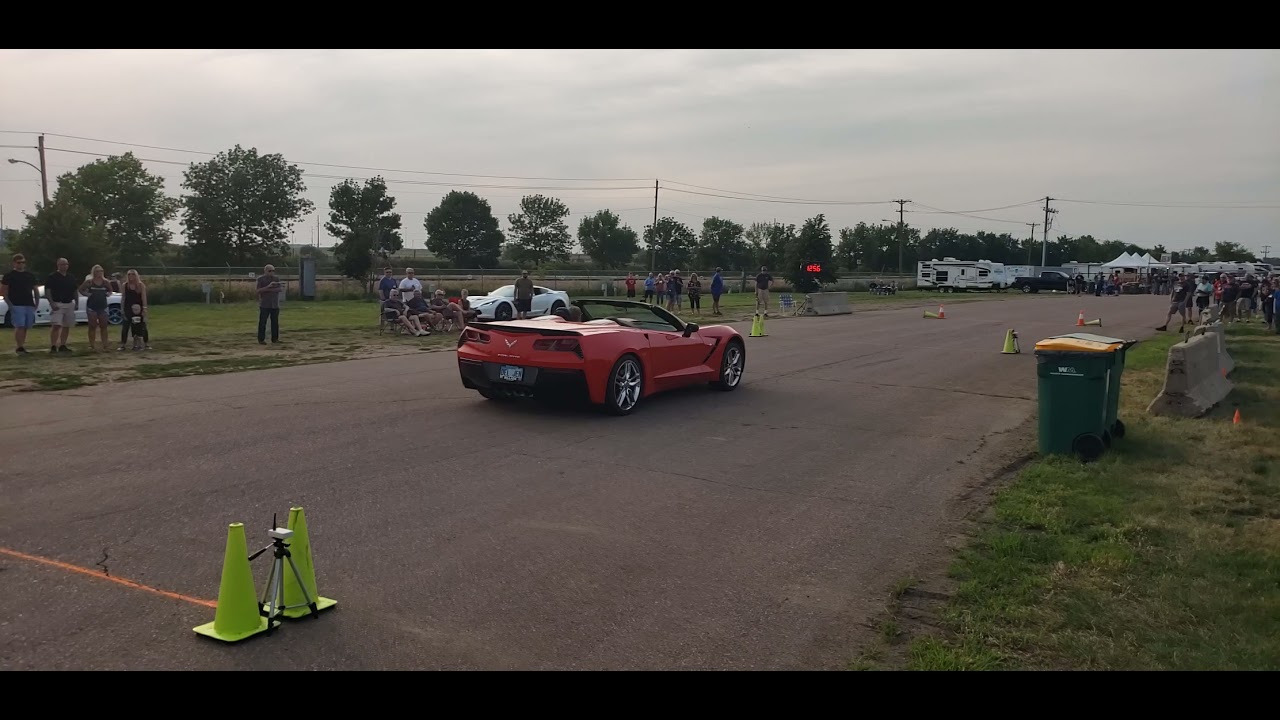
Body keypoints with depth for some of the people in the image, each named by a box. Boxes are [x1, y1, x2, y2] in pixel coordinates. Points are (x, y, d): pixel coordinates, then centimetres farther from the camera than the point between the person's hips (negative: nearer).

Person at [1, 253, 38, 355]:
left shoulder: (30, 276, 15)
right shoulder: (9, 276, 1)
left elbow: (35, 290, 21)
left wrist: (36, 302, 9)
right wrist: (9, 304, -11)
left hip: (29, 305, 5)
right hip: (16, 305, -5)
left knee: (25, 327, 7)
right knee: (19, 326, -13)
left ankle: (22, 346, 14)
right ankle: (19, 347, -13)